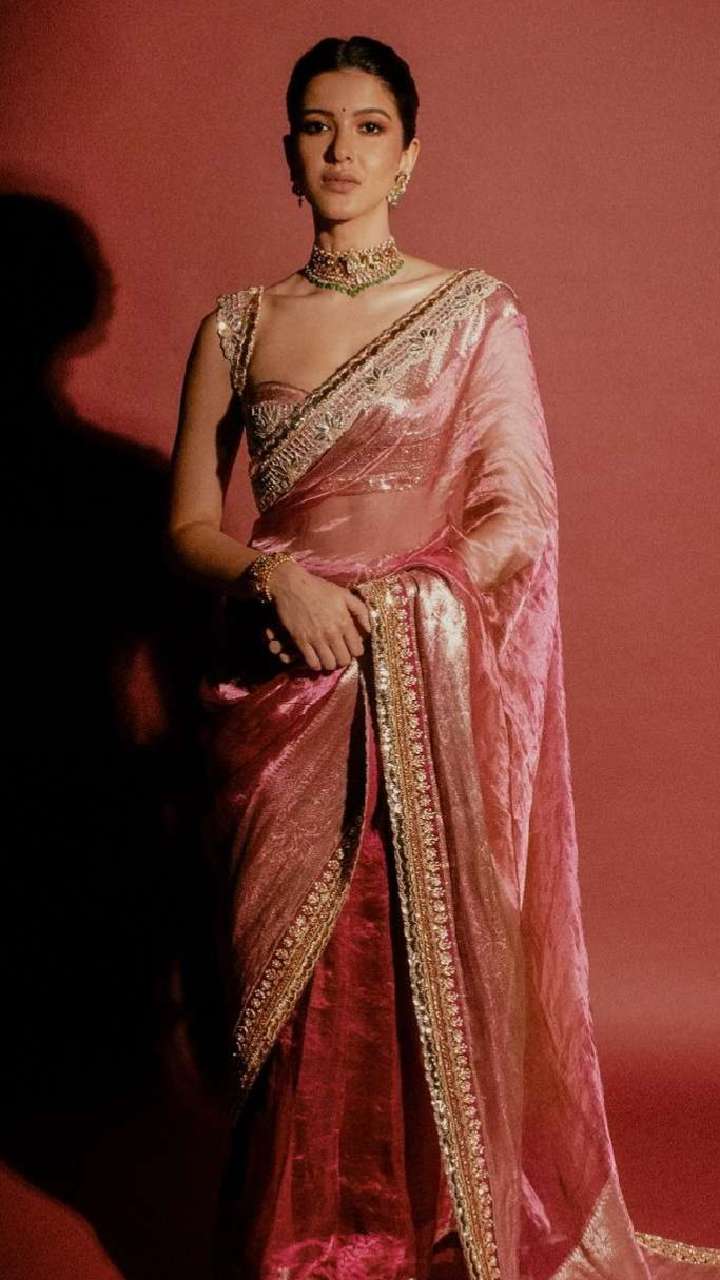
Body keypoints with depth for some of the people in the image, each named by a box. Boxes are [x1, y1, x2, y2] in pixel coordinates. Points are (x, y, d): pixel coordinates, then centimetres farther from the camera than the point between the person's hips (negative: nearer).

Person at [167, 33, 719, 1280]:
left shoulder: (479, 313, 2)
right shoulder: (238, 325, 9)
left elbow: (521, 517, -4)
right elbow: (190, 524, 6)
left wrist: (379, 609, -15)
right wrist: (282, 582, -14)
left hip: (434, 696, -2)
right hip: (283, 702, 2)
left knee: (440, 974, 2)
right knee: (296, 992, 8)